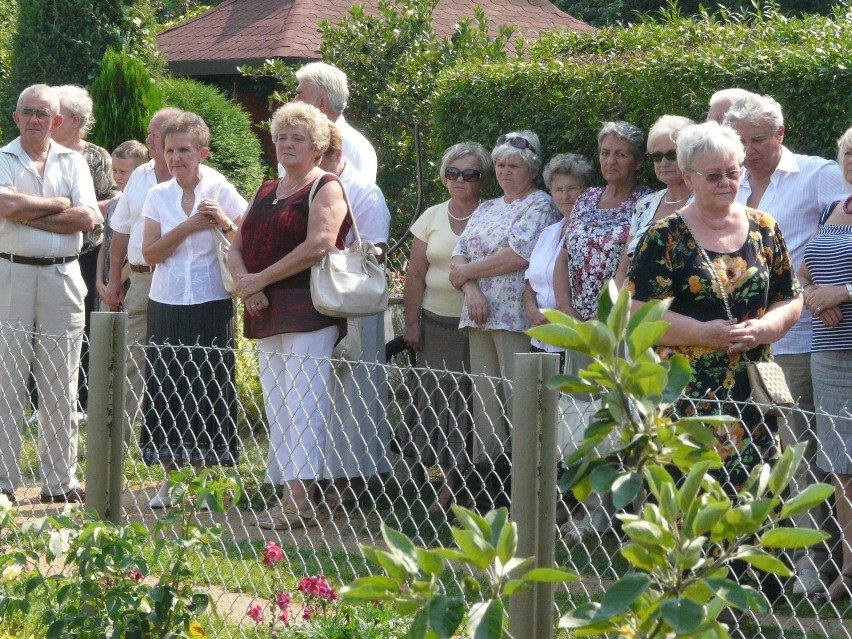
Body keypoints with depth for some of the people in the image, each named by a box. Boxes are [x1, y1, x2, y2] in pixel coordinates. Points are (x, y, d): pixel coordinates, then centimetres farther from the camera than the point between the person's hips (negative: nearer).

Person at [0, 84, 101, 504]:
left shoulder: (73, 163, 11)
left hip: (62, 277, 3)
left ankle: (60, 480, 12)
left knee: (61, 387, 6)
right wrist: (59, 205, -6)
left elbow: (88, 218, -5)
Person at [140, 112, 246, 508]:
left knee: (208, 388, -2)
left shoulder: (222, 192, -1)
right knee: (167, 389, 4)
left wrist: (224, 223, -20)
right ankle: (170, 479, 12)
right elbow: (150, 253, -1)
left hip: (210, 305, -3)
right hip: (166, 304, 3)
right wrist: (188, 227, -11)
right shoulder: (158, 196, 7)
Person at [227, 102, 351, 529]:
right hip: (266, 314, 8)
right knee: (276, 406, 7)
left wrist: (261, 279, -14)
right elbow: (237, 246, 17)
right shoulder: (266, 193, 21)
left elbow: (318, 245, -17)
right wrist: (243, 281, -6)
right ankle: (287, 491, 10)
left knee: (302, 404, -12)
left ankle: (301, 500, -13)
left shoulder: (326, 188, -2)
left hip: (308, 312, -8)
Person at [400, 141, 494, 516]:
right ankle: (453, 484, 8)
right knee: (439, 399, 0)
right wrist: (411, 322, 5)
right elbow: (416, 275, 9)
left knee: (470, 400, -4)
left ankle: (453, 486, 6)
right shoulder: (432, 218, 10)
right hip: (437, 323, 3)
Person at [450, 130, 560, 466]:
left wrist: (467, 271, -5)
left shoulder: (540, 205, -1)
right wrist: (471, 288, -7)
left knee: (518, 402, -10)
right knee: (485, 402, 4)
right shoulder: (486, 209, 22)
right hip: (480, 318, 7)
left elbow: (519, 255, -14)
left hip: (516, 320, -7)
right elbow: (458, 256, 14)